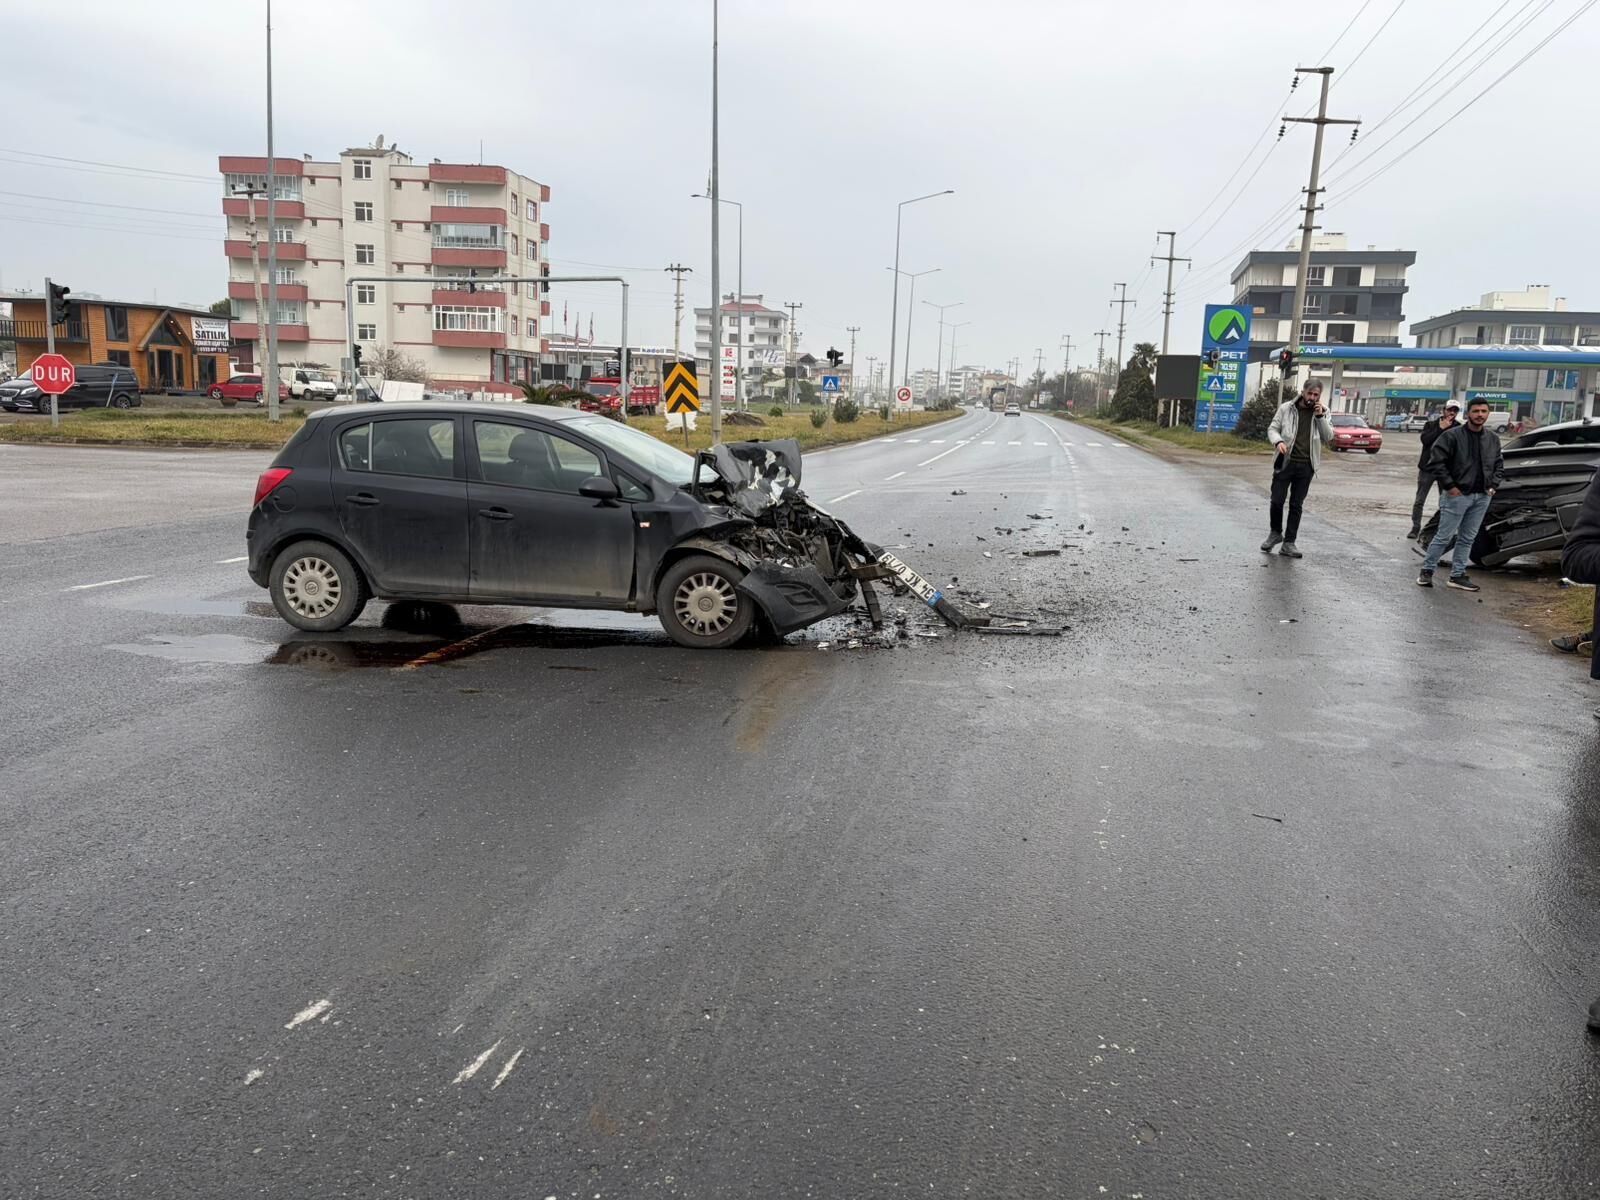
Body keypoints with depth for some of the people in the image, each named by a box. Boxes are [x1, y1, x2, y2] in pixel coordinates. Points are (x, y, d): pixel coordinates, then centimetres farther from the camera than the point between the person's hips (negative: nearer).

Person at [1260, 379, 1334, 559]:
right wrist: (1278, 441, -19)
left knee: (1296, 505, 5)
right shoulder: (1286, 408, -1)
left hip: (1306, 465, 1)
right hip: (1285, 462, -1)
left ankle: (1288, 543, 10)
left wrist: (1320, 416, -13)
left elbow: (1328, 437, -1)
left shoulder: (1323, 412, 4)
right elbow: (1272, 429, 2)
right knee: (1277, 500, -3)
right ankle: (1276, 533, 22)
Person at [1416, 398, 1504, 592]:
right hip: (1458, 495, -6)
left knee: (1467, 539, 10)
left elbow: (1499, 465, 19)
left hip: (1482, 497, 6)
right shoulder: (1452, 436, -10)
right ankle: (1426, 571, 8)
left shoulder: (1493, 438, 10)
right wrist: (1449, 486, -15)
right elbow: (1436, 461, -13)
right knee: (1444, 536, -3)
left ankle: (1458, 576, 17)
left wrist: (1493, 485, 4)